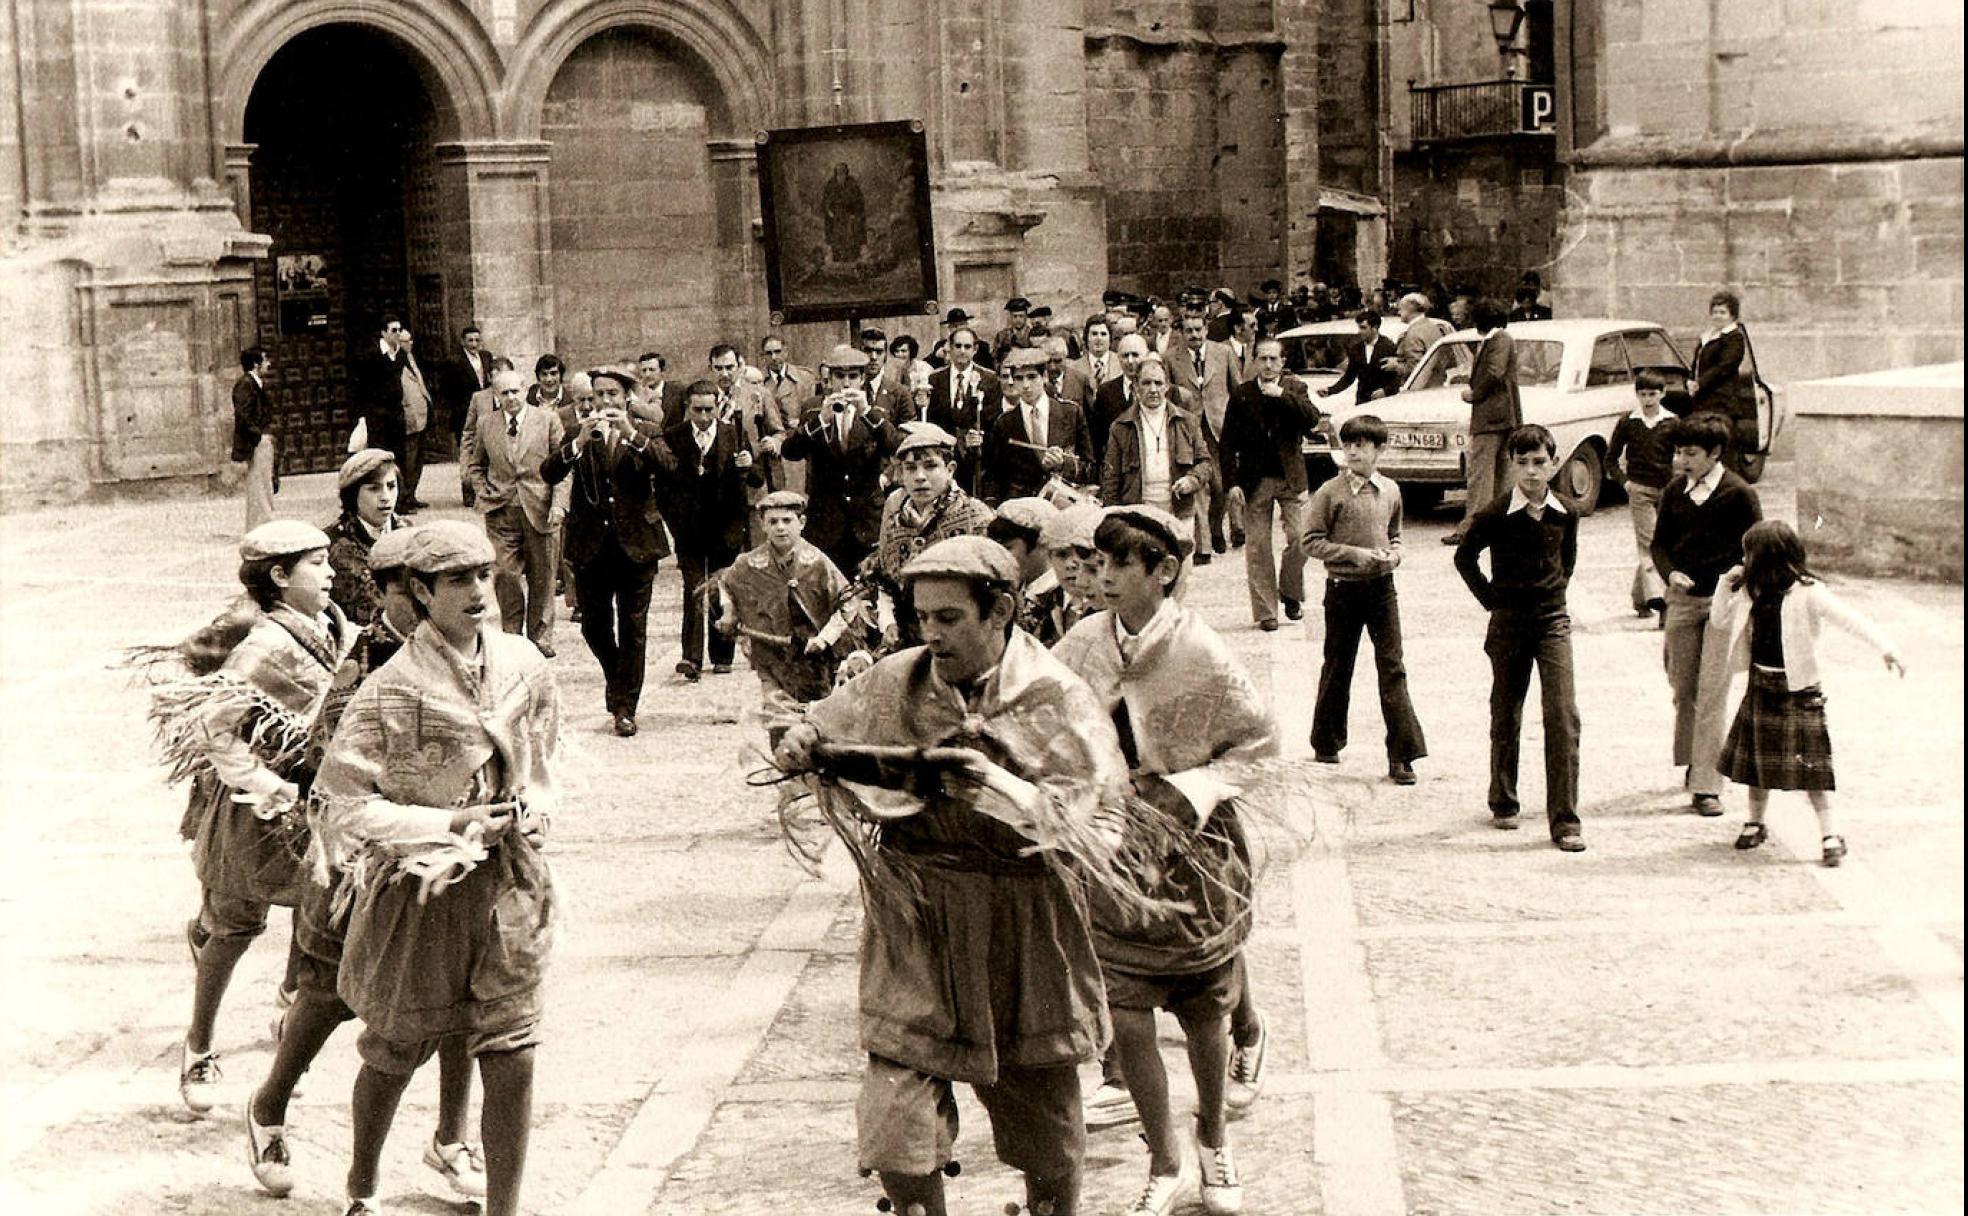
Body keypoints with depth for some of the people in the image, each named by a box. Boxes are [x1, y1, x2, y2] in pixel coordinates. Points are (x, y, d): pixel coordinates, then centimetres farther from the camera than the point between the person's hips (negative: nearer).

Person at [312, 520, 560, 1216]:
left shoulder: (524, 667, 0)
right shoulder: (390, 690, -15)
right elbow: (342, 801, -14)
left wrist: (531, 810, 8)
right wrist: (450, 824, -19)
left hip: (507, 883, 3)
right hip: (418, 888, -3)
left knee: (511, 1058, -2)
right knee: (395, 1053, 14)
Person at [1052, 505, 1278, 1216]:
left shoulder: (1201, 655, -15)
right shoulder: (1085, 644, -4)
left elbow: (1262, 740, -6)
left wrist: (1195, 789, -17)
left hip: (1193, 853, -2)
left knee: (1203, 1016, 13)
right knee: (1125, 1021, 0)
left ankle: (1213, 1137, 40)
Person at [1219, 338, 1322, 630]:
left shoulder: (1295, 389, 4)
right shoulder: (1241, 395, 1)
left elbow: (1313, 419, -15)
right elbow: (1227, 444, 0)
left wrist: (1282, 395, -21)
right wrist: (1231, 484, -7)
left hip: (1291, 477, 0)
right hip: (1255, 480, 0)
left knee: (1300, 538, -7)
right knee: (1257, 546, 1)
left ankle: (1290, 592, 17)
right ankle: (1265, 611, 9)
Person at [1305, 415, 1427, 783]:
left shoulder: (1390, 491, 5)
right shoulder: (1331, 493, -6)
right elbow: (1312, 542, -8)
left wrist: (1394, 554, -3)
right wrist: (1356, 554, -16)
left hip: (1381, 587, 2)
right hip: (1343, 588, -2)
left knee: (1393, 669, -4)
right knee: (1337, 669, 9)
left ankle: (1401, 756, -5)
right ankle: (1326, 743, 27)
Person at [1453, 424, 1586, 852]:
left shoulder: (1566, 513, -1)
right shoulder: (1494, 514, -9)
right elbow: (1465, 557, 6)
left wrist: (1556, 591, 12)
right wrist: (1490, 598, 2)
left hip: (1553, 621, 1)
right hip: (1508, 623, -1)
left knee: (1563, 717, -10)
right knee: (1506, 716, 11)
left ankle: (1564, 821, -9)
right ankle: (1503, 804, 30)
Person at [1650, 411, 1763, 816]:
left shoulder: (1739, 494, -8)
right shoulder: (1674, 492, 5)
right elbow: (1659, 543, 12)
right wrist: (1670, 573, -7)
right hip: (1683, 599, 4)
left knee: (1711, 695, -8)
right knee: (1683, 689, 11)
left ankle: (1706, 785, -7)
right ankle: (1693, 761, 33)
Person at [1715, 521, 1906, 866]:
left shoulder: (1807, 593, -15)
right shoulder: (1751, 593, 4)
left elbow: (1848, 619, -21)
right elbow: (1722, 621, 18)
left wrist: (1886, 647, -32)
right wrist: (1726, 585, 1)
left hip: (1798, 691, -6)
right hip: (1760, 686, 6)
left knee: (1809, 766, -7)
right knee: (1756, 760, 14)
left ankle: (1830, 836, -1)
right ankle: (1755, 824, 30)